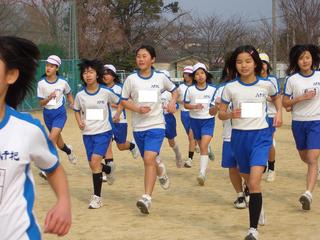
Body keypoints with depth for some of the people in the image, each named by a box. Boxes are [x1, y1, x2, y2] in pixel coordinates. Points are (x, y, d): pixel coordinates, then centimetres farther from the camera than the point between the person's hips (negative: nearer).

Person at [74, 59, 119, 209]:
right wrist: (79, 122, -3)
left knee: (95, 161, -19)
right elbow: (77, 110, 14)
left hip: (103, 132, -4)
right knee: (93, 164, 9)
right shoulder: (80, 95, -2)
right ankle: (108, 169, 46)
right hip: (87, 133, 4)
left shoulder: (106, 92, -8)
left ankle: (97, 197, -12)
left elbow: (118, 102, 11)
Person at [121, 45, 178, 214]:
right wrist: (137, 108, -15)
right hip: (138, 126, 3)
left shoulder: (160, 77, -1)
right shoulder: (131, 79, -2)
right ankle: (160, 171, 52)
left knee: (149, 159, -19)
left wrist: (172, 102, -5)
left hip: (156, 125, -3)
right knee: (148, 160, 16)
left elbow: (174, 91, 15)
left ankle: (147, 198, -21)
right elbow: (124, 101, 3)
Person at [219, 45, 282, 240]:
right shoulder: (230, 87, -3)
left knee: (255, 182, -16)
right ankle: (258, 208, 44)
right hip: (239, 136, 2)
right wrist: (231, 115, -18)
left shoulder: (266, 84, -2)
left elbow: (277, 97, 21)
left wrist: (279, 113, 4)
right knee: (247, 178, 16)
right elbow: (221, 113, 3)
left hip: (260, 136, -2)